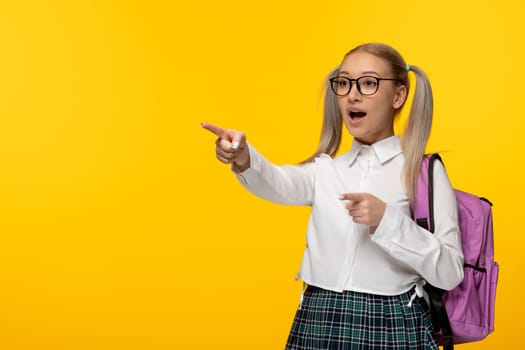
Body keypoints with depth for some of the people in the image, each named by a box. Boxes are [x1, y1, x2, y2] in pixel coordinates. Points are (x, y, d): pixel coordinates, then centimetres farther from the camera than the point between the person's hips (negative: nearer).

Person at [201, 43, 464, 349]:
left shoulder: (424, 171, -2)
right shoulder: (326, 168, 10)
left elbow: (450, 273, -9)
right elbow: (281, 184, -13)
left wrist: (387, 220, -21)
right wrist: (244, 159, -33)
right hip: (317, 324, 3)